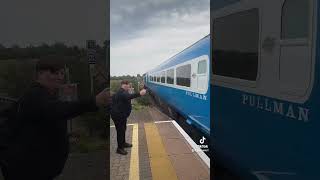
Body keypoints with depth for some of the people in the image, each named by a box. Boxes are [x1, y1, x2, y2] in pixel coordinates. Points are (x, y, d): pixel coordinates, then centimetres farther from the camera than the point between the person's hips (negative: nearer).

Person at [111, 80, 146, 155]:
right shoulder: (121, 92, -25)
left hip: (121, 114, 11)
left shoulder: (122, 92, 13)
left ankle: (123, 143, 41)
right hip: (118, 115, -11)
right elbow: (128, 96, -45)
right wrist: (139, 93, -56)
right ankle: (119, 148, 6)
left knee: (123, 129, 23)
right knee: (120, 130, -4)